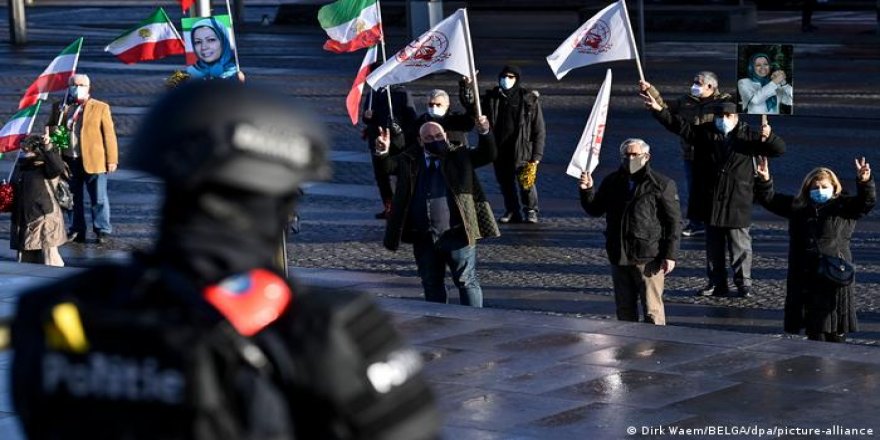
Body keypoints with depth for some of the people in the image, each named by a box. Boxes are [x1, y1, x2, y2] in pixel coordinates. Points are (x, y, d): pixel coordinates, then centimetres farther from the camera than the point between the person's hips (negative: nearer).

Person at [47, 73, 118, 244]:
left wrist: (112, 159, -6)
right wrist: (52, 131, -8)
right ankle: (76, 232, 20)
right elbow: (50, 128, 18)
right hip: (69, 161, 3)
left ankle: (103, 231, 9)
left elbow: (109, 135, 0)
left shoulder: (101, 108, 0)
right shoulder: (60, 107, 9)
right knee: (73, 199, 11)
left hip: (93, 161, -3)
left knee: (99, 198, 1)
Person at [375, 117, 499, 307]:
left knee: (467, 281, 1)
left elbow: (487, 155, -5)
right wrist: (383, 152, -21)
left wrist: (484, 133, -24)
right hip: (423, 239, 4)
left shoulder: (459, 156, 1)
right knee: (431, 284, 16)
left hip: (456, 234, -3)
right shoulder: (411, 161, 7)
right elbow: (389, 165, 1)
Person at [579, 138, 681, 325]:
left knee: (652, 310, -6)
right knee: (624, 310, 12)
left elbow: (674, 222, -4)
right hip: (619, 258, 5)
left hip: (648, 258, -5)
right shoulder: (612, 182, 12)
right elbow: (595, 210, 18)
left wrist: (670, 255, -11)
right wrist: (587, 190, -2)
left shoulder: (662, 184, -3)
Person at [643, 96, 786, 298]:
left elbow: (779, 149, -3)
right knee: (713, 245, 10)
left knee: (740, 244, -2)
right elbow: (680, 125, 7)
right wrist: (659, 110, -3)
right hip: (711, 200, 4)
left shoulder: (748, 136, -1)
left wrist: (768, 137, -25)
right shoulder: (706, 133, 6)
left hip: (738, 202, -4)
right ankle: (717, 283, 20)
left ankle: (743, 283, 6)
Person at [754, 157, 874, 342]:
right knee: (812, 320, 7)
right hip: (806, 276, 3)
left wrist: (864, 182, -31)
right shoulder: (798, 206, 11)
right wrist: (764, 180, -5)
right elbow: (769, 199, 12)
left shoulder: (843, 207, 2)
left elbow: (867, 202, -12)